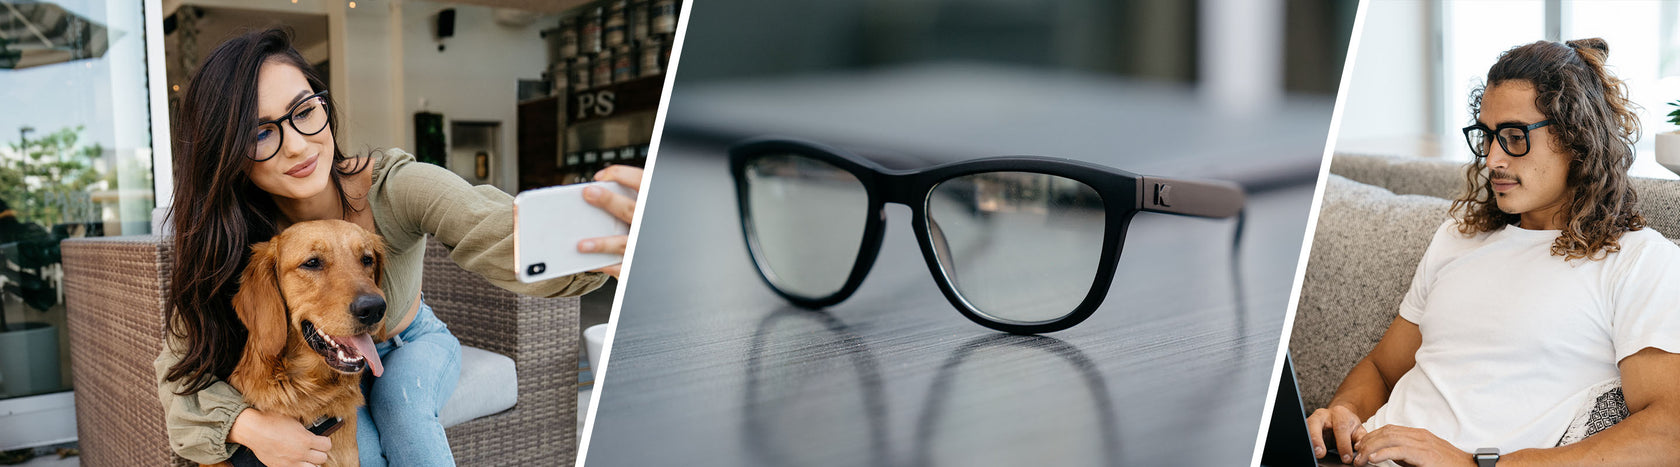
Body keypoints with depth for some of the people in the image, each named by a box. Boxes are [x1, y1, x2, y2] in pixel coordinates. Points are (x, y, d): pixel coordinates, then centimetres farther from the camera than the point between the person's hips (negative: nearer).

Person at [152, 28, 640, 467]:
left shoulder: (394, 189, -31)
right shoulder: (233, 243, -24)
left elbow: (501, 233, -52)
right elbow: (183, 369, -17)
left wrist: (596, 240, -77)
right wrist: (249, 424, -40)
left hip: (413, 346, 0)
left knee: (400, 404, -32)